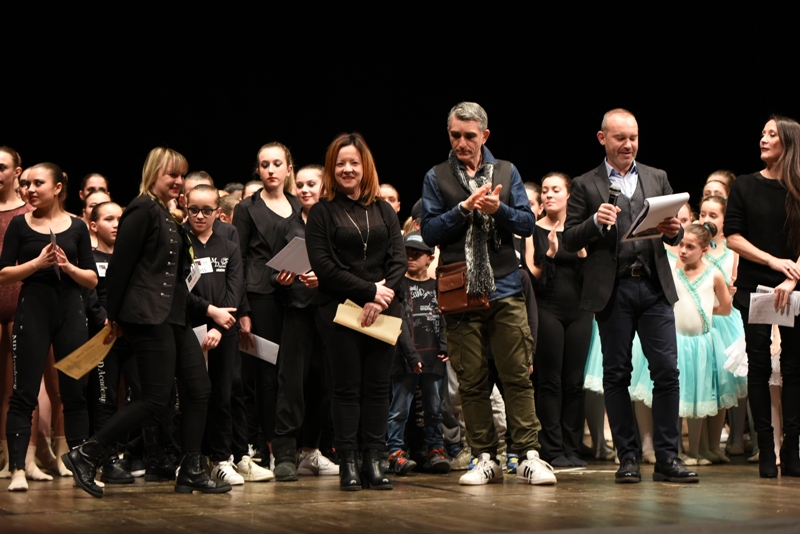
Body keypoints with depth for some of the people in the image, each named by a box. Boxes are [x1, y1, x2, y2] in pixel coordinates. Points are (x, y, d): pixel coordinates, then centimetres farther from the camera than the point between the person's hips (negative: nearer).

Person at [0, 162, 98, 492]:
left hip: (70, 311, 2)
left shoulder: (77, 227, 7)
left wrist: (68, 266, -11)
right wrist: (38, 262, -14)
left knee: (75, 393, 4)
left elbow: (92, 279, 7)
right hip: (32, 310, -2)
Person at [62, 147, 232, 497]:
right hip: (148, 317, -9)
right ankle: (85, 456, -3)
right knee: (155, 399, -10)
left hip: (173, 317, 10)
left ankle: (192, 473, 9)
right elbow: (120, 266, -13)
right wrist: (114, 317, -12)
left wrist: (209, 310, 20)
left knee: (198, 389, 5)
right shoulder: (142, 211, -8)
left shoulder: (168, 218, 20)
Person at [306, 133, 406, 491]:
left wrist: (383, 295, -11)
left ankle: (373, 462, 7)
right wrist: (369, 291, -12)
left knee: (378, 387, 3)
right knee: (347, 388, -1)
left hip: (382, 312, 3)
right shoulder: (322, 212, 2)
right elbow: (323, 265, -8)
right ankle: (348, 464, 2)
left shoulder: (384, 211, 14)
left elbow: (399, 259, 6)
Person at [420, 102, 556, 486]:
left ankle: (529, 455, 0)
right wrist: (465, 208, -12)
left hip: (505, 289, 0)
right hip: (460, 292, 0)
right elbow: (430, 232, -1)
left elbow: (527, 224, 5)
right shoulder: (436, 178, 8)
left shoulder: (506, 172, 11)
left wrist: (498, 209, -13)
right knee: (471, 381, 3)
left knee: (518, 376, -3)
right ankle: (485, 459, 10)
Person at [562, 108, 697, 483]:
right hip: (612, 291, -2)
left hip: (655, 287, 2)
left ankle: (667, 457, 1)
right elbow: (570, 241, 2)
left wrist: (674, 231, -8)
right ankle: (627, 458, 9)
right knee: (617, 375, 2)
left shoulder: (657, 178, 15)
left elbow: (673, 235, 15)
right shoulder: (585, 186, 7)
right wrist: (595, 222, -16)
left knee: (667, 370, -5)